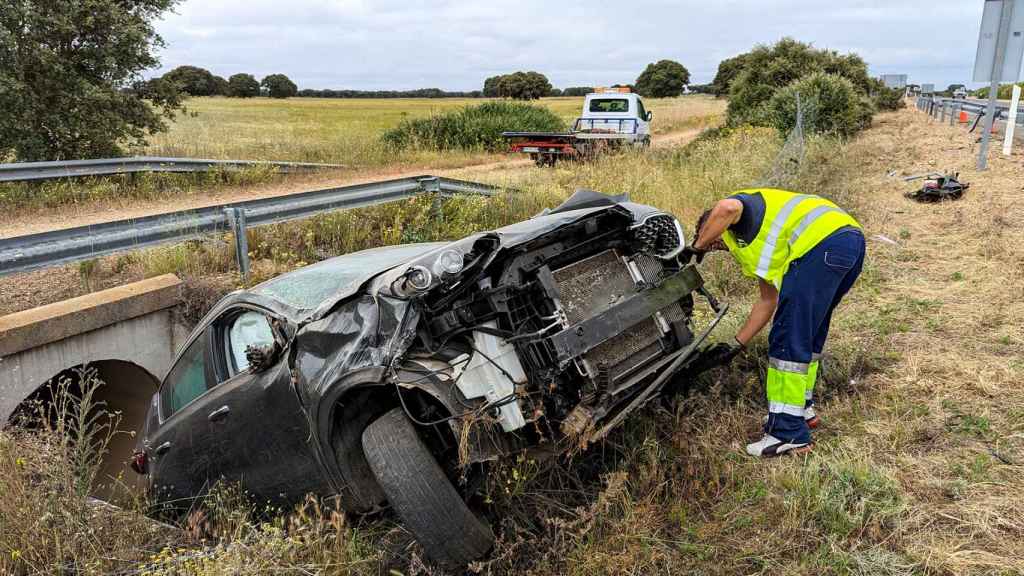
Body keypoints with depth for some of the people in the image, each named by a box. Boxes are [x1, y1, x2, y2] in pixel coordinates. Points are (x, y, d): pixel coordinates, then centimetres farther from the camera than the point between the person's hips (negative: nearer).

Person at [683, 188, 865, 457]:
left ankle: (789, 433, -2)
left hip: (824, 241, -11)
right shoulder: (756, 244, 34)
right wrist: (735, 346, 34)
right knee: (810, 333, 24)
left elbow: (727, 208, -17)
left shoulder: (738, 217, 12)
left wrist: (697, 247, -2)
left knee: (789, 341, -6)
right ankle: (803, 409, 36)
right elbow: (768, 300, 32)